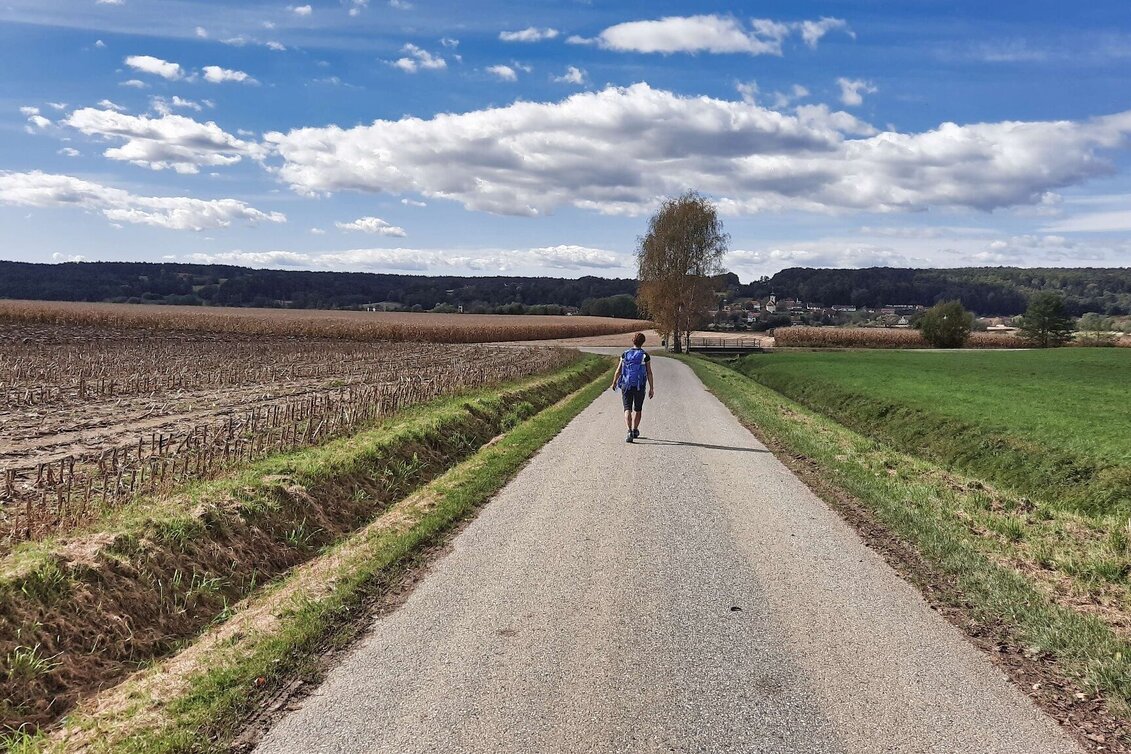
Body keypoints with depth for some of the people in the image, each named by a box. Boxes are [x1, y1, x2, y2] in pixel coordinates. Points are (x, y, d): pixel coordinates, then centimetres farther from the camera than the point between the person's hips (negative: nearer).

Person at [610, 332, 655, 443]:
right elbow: (649, 373, -6)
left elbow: (618, 371, 3)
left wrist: (614, 383, 18)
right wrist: (651, 388, -1)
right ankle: (635, 430, 29)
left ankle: (629, 432, -19)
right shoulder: (645, 356, -4)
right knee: (637, 409, 18)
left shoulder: (625, 354, 1)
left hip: (626, 385, 0)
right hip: (639, 386, 0)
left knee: (627, 409, -1)